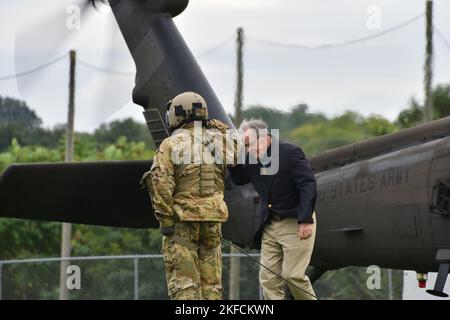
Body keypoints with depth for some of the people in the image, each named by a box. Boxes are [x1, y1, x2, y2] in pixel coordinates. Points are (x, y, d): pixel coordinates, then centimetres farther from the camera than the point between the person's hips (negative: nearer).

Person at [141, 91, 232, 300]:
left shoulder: (171, 145, -6)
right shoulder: (216, 141, 6)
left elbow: (160, 183, -15)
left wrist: (165, 220, -14)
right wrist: (221, 129, 23)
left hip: (182, 219, -4)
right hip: (212, 218, 4)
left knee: (183, 282, -4)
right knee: (211, 282, 10)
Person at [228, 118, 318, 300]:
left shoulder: (290, 152, -15)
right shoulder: (252, 158, 4)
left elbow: (308, 185, -18)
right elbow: (239, 180, 20)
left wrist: (306, 220, -22)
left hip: (295, 222, -7)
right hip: (270, 224, 7)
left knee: (292, 275, -8)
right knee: (268, 277, 1)